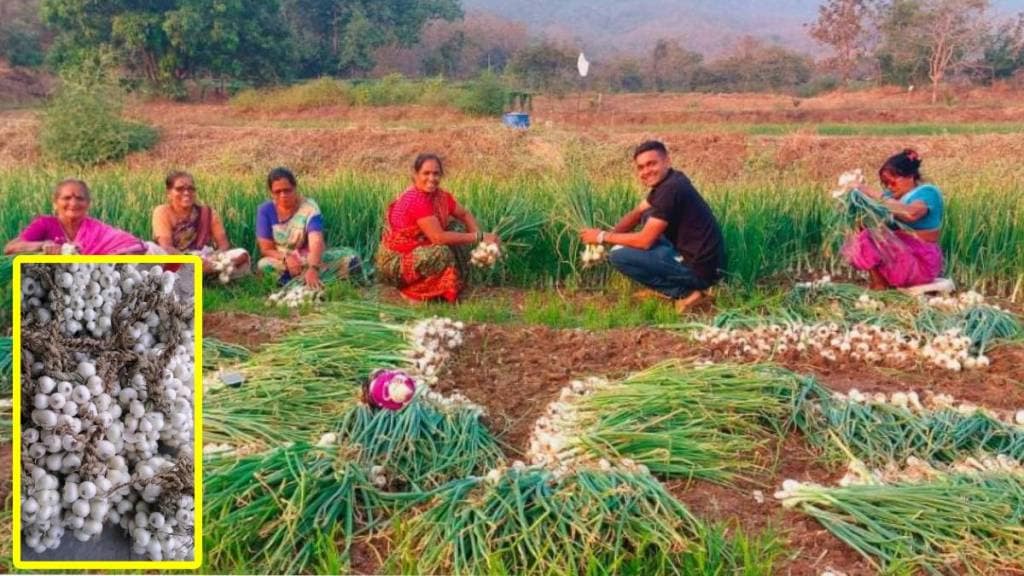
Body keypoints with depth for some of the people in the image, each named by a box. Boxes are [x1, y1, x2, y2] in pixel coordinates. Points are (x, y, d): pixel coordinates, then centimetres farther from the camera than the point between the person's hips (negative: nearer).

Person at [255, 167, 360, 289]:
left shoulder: (309, 208, -15)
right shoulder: (265, 210, -7)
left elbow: (316, 241, -31)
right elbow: (266, 249, -5)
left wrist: (313, 269, -50)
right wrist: (286, 258, -27)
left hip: (313, 260, 0)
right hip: (282, 262, 0)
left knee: (350, 257, -26)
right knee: (263, 265, -33)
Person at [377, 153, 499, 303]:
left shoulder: (440, 195, -3)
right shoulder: (415, 200, -27)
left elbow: (464, 215, 10)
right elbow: (438, 237, -31)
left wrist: (480, 237, -10)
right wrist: (479, 237, -25)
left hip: (417, 253, 8)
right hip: (394, 262, -8)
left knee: (455, 226, 1)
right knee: (442, 251, -30)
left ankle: (456, 282, 4)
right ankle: (413, 292, -8)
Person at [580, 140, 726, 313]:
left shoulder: (671, 188, -19)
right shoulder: (664, 181, 10)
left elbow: (645, 241, -18)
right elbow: (636, 214, 19)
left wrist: (603, 237, -7)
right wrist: (608, 235, 2)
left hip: (699, 268, -10)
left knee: (618, 254, -11)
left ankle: (684, 292, -5)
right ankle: (664, 287, 14)